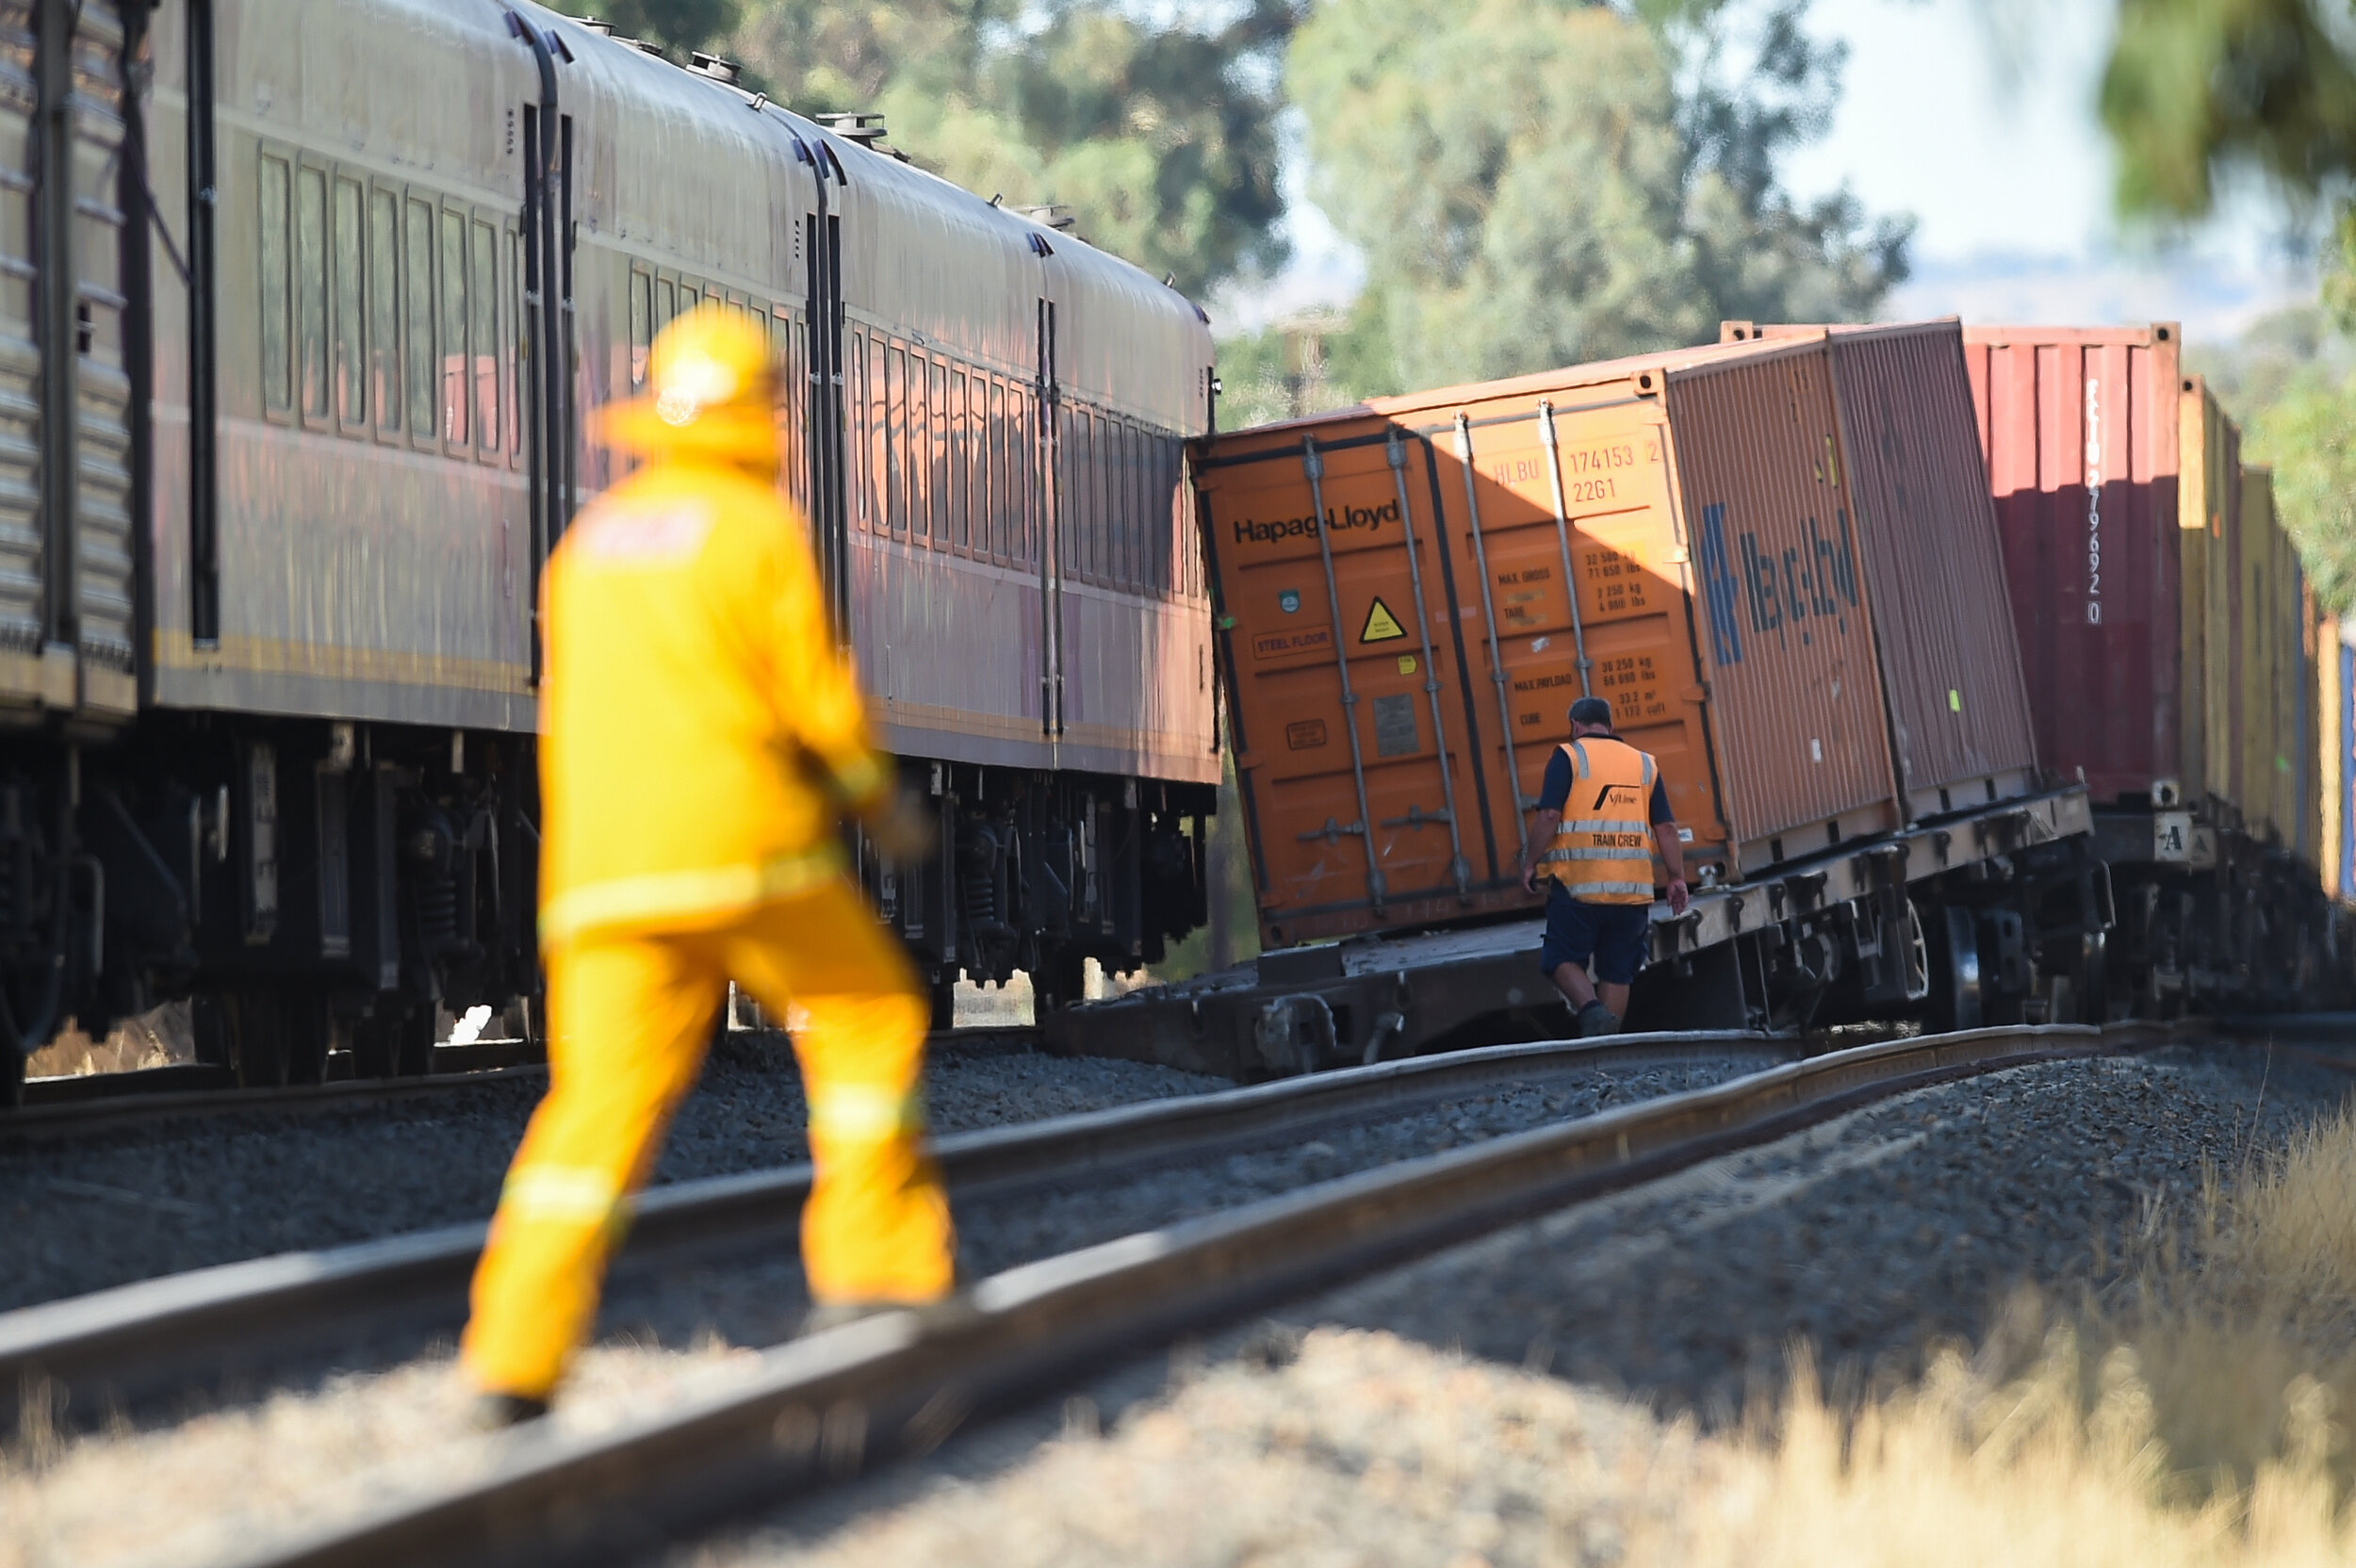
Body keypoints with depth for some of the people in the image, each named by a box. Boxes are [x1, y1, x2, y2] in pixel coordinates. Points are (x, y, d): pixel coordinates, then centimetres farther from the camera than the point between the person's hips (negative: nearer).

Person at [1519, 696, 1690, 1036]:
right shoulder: (1644, 764, 13)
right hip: (1632, 889, 4)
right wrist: (1677, 878, 12)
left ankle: (1591, 1009, -20)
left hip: (1578, 883, -4)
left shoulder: (1569, 757, 0)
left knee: (1561, 959, 5)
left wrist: (1531, 862, -1)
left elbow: (1549, 816, -10)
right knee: (1617, 972, 10)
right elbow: (1666, 827, 9)